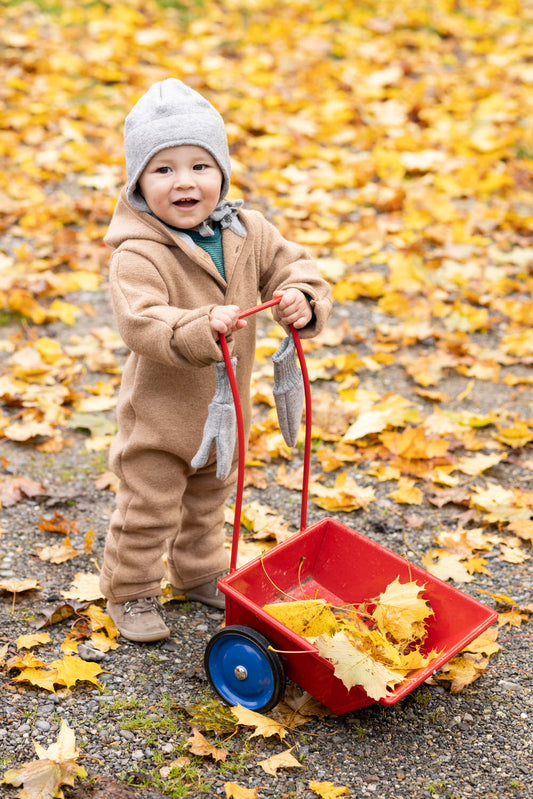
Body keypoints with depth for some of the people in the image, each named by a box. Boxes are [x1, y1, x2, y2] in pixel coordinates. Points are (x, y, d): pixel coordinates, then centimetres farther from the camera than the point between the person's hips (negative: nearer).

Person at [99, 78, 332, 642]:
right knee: (148, 511, 7)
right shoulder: (137, 255, -25)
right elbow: (141, 323, -37)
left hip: (225, 405, 6)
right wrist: (201, 327, -52)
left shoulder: (247, 232, -5)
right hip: (159, 411, -6)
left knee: (208, 501, 25)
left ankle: (200, 574, 47)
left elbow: (292, 265, 0)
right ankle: (130, 593, 29)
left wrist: (302, 300, -22)